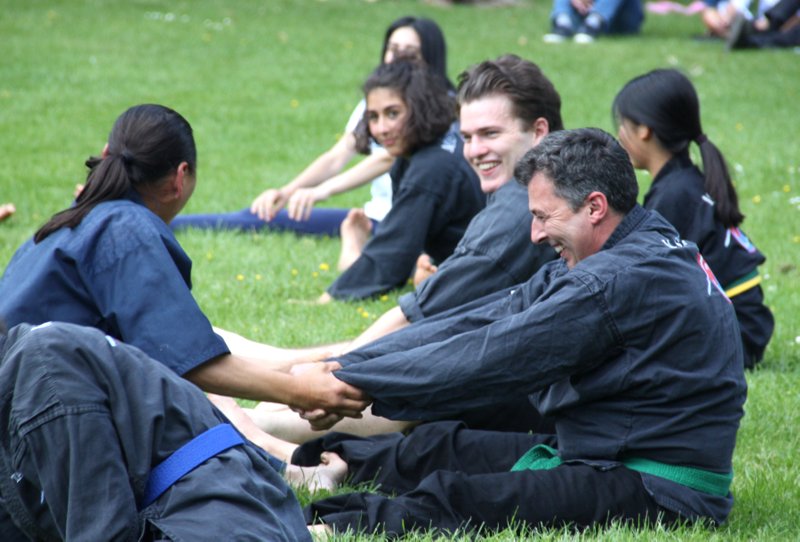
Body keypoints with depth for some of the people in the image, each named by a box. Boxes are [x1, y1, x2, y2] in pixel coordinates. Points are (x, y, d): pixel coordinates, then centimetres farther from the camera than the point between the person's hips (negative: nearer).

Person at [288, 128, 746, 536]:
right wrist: (345, 367, 1)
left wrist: (349, 382, -16)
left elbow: (492, 358, -21)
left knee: (452, 498, -23)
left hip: (657, 491, -10)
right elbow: (486, 319, 7)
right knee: (439, 446, 20)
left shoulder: (620, 281, -22)